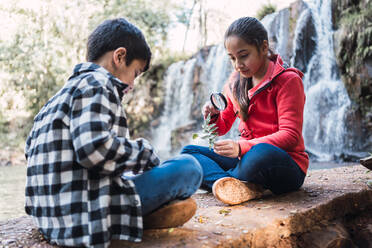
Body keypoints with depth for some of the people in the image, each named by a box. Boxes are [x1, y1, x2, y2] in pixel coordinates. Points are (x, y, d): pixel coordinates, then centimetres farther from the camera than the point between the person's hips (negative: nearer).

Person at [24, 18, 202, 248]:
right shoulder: (96, 84, -10)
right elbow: (93, 148, -26)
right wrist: (144, 152, -7)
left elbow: (30, 149, 24)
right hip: (86, 216, -10)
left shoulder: (61, 94, 19)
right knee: (188, 166, -9)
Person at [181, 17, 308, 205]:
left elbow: (290, 136, -18)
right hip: (247, 157, 7)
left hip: (287, 167, -6)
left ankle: (215, 181, -14)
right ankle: (230, 185, -32)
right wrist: (214, 117, -9)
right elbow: (223, 127, 17)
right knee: (188, 152, -5)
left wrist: (242, 147, -31)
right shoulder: (236, 82, 10)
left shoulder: (288, 80, -9)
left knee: (262, 153, -41)